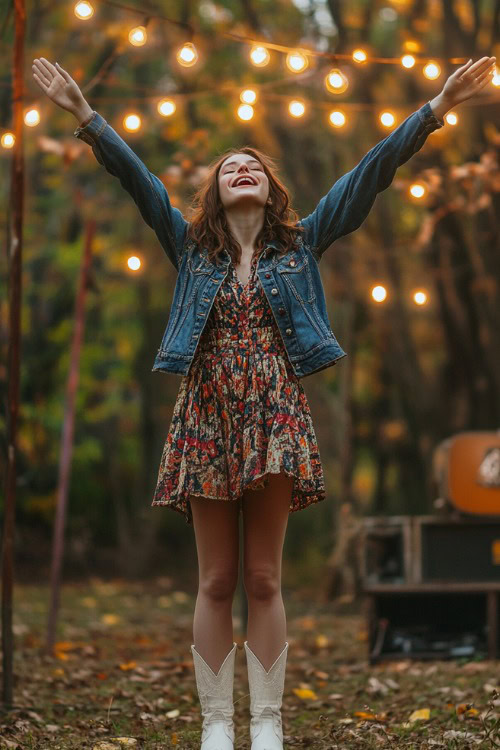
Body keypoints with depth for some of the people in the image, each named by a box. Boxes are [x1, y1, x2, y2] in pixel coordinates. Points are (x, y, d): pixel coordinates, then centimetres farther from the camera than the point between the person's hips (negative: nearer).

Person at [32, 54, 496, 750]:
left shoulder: (302, 242, 11)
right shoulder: (190, 245, 12)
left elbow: (369, 174, 6)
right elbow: (136, 177, 5)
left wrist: (436, 108, 2)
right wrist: (86, 115, -4)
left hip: (275, 417, 0)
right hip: (208, 416, 0)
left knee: (264, 579, 1)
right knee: (217, 581, 2)